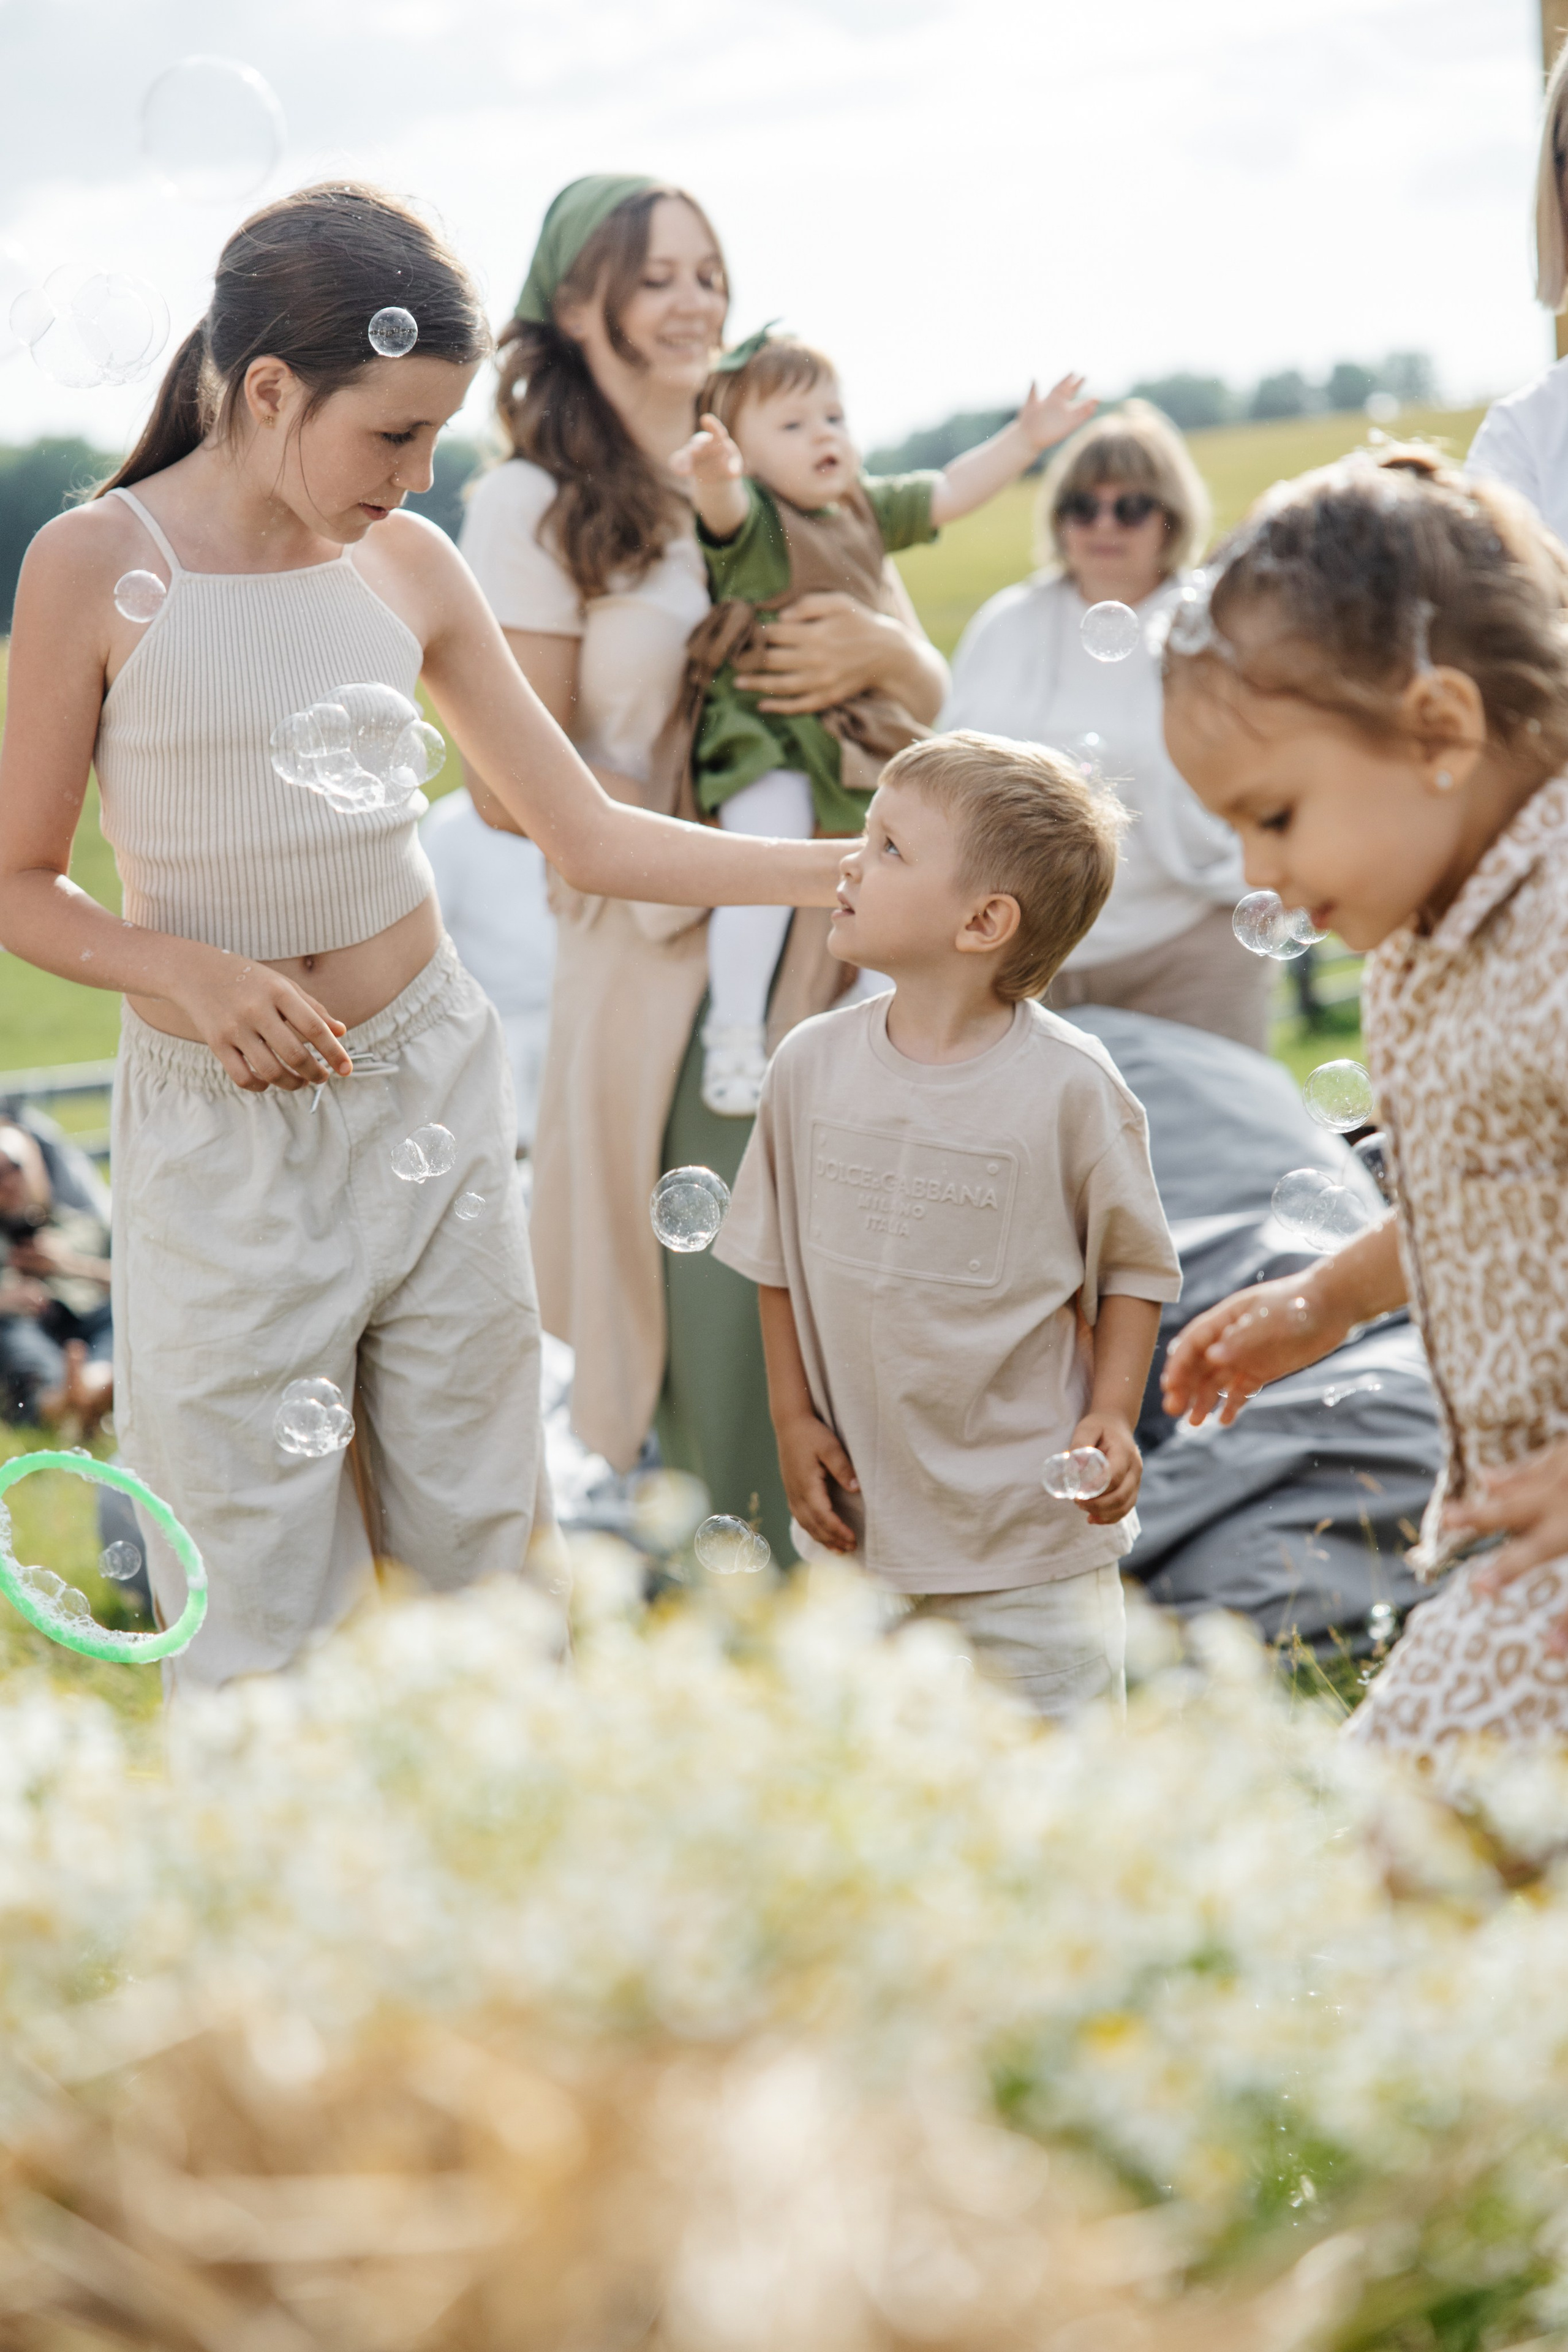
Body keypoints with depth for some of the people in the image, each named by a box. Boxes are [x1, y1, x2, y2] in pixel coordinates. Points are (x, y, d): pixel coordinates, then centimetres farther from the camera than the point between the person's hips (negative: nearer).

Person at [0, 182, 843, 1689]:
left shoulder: (410, 566, 0)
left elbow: (587, 836, 3)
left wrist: (858, 868, -4)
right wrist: (188, 968, -24)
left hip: (429, 1088, 4)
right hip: (223, 1123, -4)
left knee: (480, 1544, 13)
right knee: (260, 1618, 3)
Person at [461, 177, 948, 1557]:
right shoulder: (534, 509, -3)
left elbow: (930, 695, 12)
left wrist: (880, 650, -12)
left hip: (841, 929, 4)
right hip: (672, 952, -4)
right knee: (719, 1303, -3)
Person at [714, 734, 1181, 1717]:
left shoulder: (1068, 1085, -12)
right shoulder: (813, 1064, -1)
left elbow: (1136, 1267, -2)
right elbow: (778, 1262, 9)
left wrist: (1111, 1416, -12)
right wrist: (794, 1419, 4)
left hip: (1028, 1523, -4)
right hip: (861, 1513, 4)